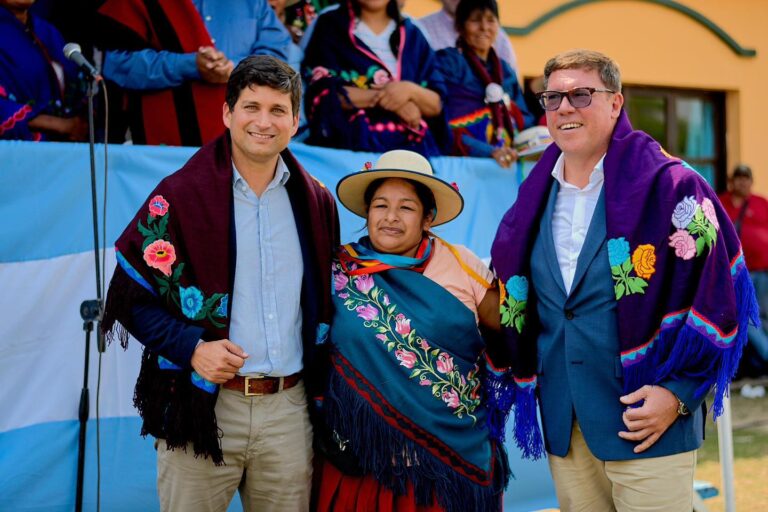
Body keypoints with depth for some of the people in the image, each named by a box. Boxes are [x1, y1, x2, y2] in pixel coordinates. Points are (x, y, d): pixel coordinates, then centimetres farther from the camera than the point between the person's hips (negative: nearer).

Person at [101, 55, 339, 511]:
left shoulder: (317, 203, 10)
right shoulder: (180, 196, -2)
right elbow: (129, 298, -2)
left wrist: (320, 383, 7)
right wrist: (190, 348, -15)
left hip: (288, 408, 3)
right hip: (202, 407, -3)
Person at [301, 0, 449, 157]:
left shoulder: (412, 35, 16)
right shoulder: (330, 26, 8)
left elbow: (436, 105, 10)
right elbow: (323, 93, -5)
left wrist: (410, 91, -10)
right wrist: (384, 97, -10)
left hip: (410, 144, 3)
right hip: (354, 141, -2)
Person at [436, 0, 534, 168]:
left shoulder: (505, 70, 21)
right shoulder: (447, 62, 3)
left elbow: (524, 120, 20)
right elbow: (444, 128, -8)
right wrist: (490, 152, -19)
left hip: (508, 161, 5)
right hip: (464, 160, -5)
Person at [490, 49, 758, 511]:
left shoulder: (672, 187, -7)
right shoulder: (536, 198, 10)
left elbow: (715, 298, -11)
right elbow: (517, 300, 19)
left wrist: (678, 392, -16)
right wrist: (527, 385, 10)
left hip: (648, 421, -5)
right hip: (563, 425, 5)